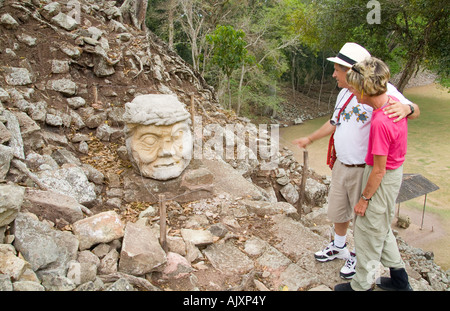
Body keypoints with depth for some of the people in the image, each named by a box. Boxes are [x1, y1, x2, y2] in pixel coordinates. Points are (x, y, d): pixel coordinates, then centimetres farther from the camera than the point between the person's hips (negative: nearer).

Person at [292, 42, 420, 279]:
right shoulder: (344, 93, 7)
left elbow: (415, 111, -22)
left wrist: (406, 108, -45)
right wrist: (310, 138, 29)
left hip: (364, 170, -7)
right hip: (341, 166, 8)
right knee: (337, 210, 22)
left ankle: (360, 257, 35)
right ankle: (339, 247, 47)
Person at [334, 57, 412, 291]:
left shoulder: (380, 122, -32)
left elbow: (379, 170, -25)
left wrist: (365, 198, -12)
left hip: (383, 180, -9)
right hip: (394, 171, 9)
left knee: (368, 232, 8)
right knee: (382, 228, 25)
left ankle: (361, 285, 28)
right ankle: (399, 279, 41)